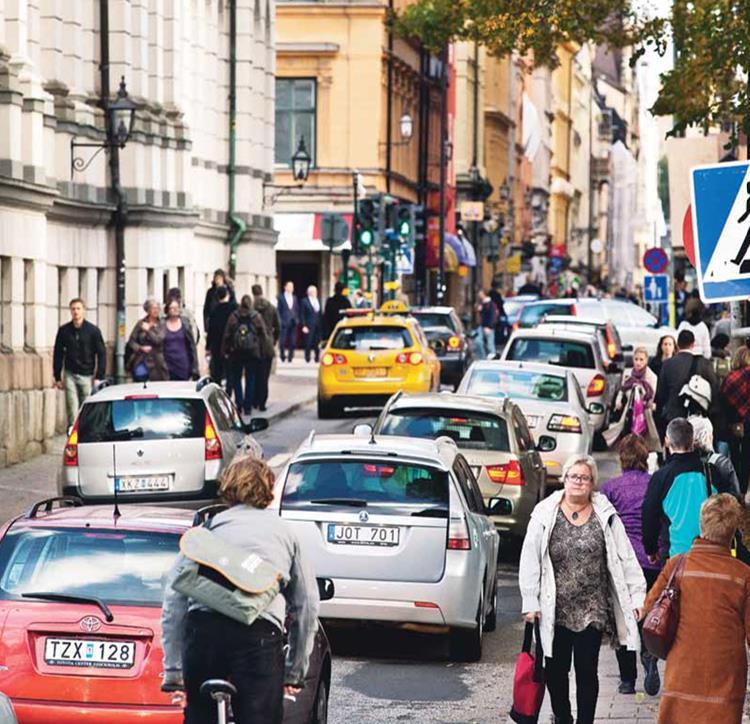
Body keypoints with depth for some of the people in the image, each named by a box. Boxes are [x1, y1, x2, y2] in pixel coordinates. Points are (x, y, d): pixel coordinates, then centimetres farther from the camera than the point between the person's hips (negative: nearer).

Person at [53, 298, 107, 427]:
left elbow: (101, 354, 0)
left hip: (87, 376, -1)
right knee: (72, 410, -8)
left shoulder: (93, 330, -1)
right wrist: (57, 377, 7)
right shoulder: (64, 331, 3)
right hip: (70, 374, 1)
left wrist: (99, 377, -6)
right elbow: (58, 354, 10)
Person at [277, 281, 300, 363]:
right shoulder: (281, 297, 1)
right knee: (283, 341, -4)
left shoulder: (295, 298, 15)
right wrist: (280, 320, -8)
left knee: (293, 341, 2)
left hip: (293, 322, 4)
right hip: (284, 322, -4)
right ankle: (283, 357, 6)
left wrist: (297, 319, 4)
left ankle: (290, 357, 9)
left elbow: (297, 309, 17)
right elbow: (279, 310, 0)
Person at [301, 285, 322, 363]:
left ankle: (317, 357, 8)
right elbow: (303, 315, -3)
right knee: (308, 343, -3)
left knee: (317, 342, 0)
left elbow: (320, 314, 15)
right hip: (309, 325, -4)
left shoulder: (318, 301, 13)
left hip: (318, 325, 4)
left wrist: (321, 324, 6)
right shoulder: (305, 301, -1)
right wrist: (304, 326, -10)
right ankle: (307, 358, 7)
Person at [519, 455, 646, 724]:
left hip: (592, 609, 0)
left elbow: (625, 558, 3)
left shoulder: (605, 515, 3)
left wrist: (637, 595, -3)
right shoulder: (545, 514, 0)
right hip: (555, 610, 0)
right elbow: (530, 560, 0)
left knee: (587, 670, 1)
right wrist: (530, 601, -5)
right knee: (556, 670, 9)